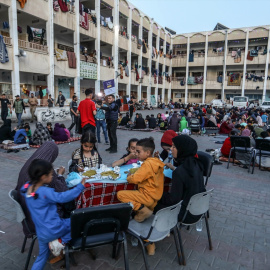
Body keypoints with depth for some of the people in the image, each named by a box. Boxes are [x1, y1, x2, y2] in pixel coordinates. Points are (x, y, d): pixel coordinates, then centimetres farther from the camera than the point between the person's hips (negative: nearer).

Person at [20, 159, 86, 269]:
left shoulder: (27, 187, -3)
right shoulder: (45, 192, -24)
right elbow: (63, 197, -29)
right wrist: (80, 186, -22)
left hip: (41, 233, 8)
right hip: (54, 229, -7)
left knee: (42, 256, 27)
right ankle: (61, 242, 2)